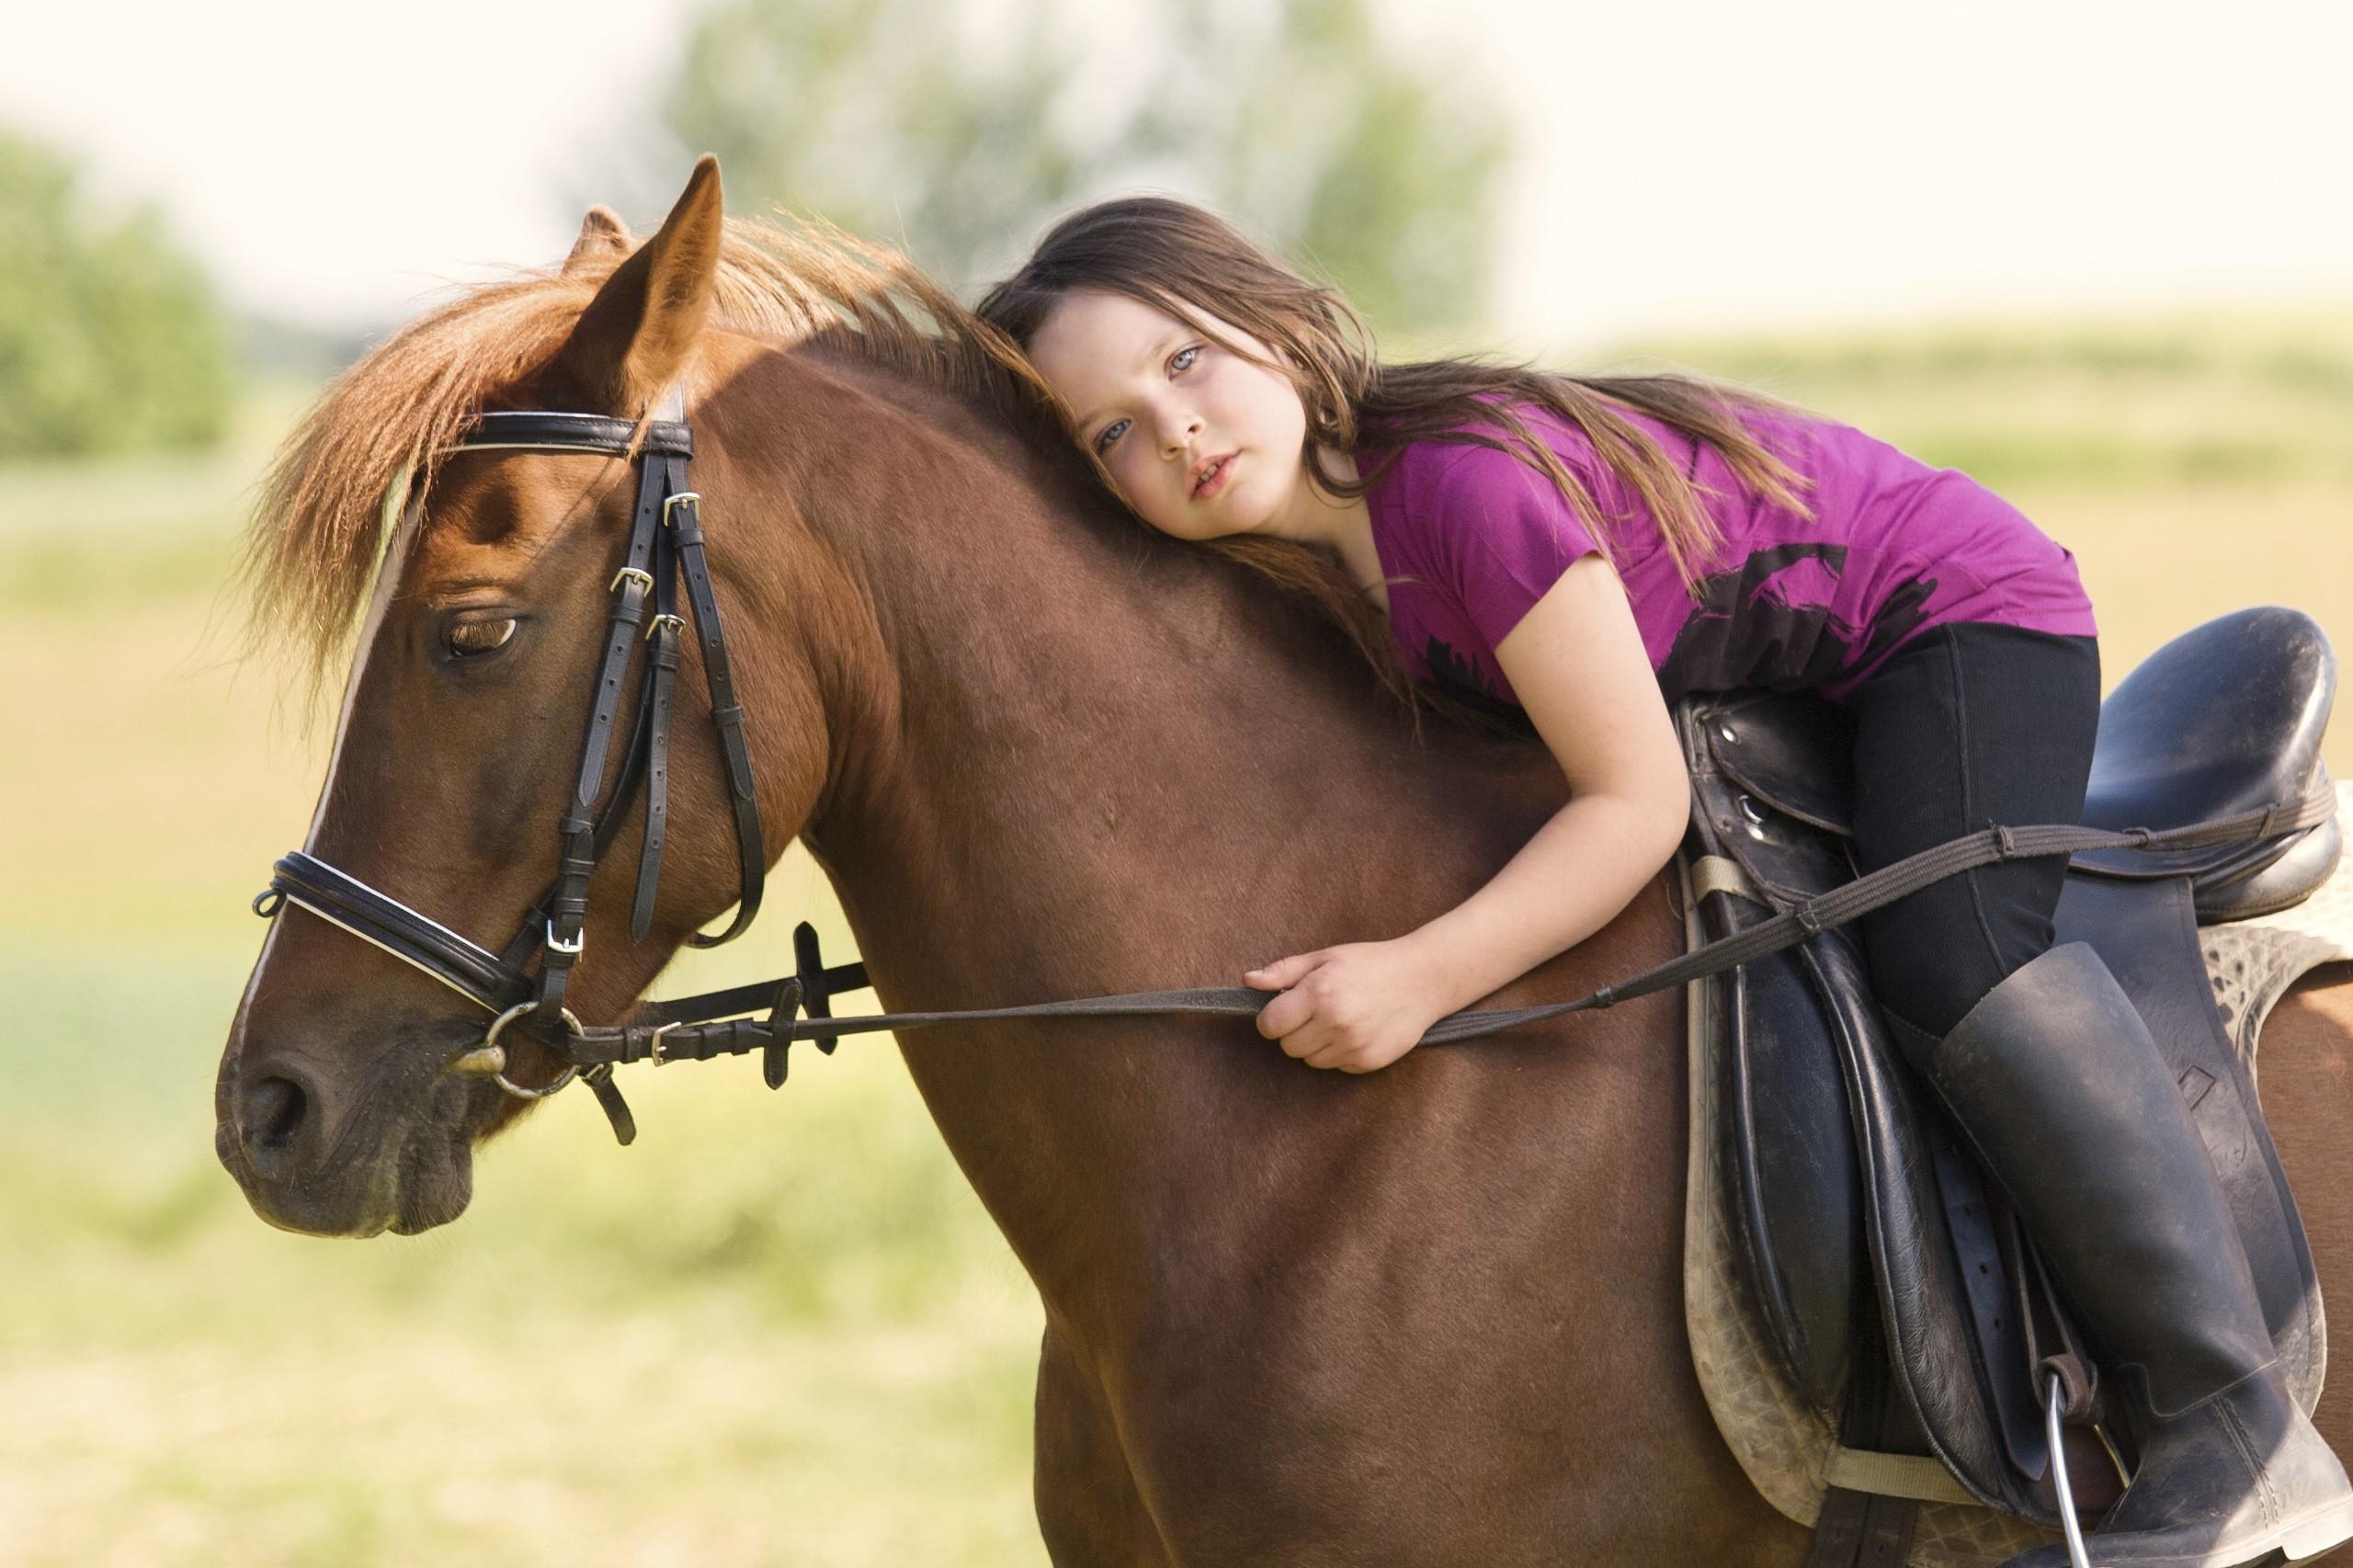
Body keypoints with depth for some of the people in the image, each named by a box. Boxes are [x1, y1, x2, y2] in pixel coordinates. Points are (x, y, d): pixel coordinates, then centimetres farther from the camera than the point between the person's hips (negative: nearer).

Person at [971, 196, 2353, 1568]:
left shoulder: (1471, 477, -34)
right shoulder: (1313, 584, -8)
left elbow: (1640, 799, -32)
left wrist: (1422, 975, -40)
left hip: (1954, 608, -10)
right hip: (1787, 717, 10)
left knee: (1953, 951, -31)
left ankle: (2238, 1432, -29)